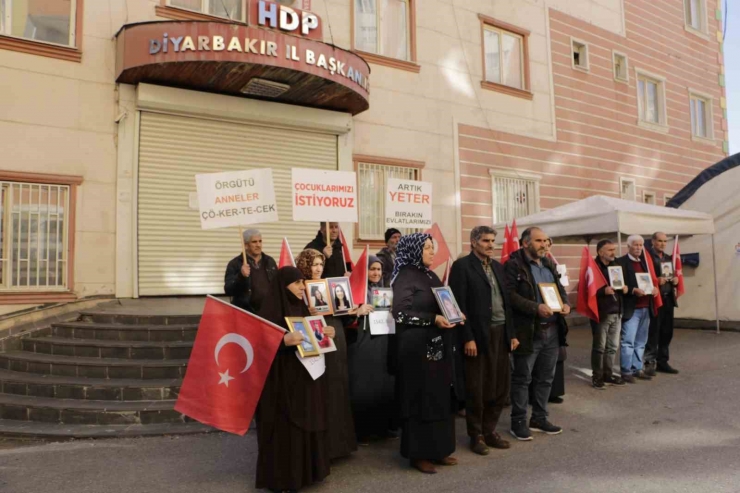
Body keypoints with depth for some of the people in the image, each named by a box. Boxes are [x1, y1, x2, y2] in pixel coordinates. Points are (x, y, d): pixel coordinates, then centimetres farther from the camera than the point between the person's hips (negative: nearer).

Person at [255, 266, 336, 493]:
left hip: (305, 377, 8)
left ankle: (306, 470, 27)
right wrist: (284, 341, -34)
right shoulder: (270, 310, -14)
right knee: (285, 427, -1)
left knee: (307, 423, 13)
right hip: (282, 380, -8)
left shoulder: (302, 308, 11)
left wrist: (323, 334, 1)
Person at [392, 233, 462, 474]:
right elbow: (401, 313, -20)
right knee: (421, 398, -1)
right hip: (417, 347, -8)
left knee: (441, 396, 12)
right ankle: (419, 454, 12)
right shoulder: (405, 277, -12)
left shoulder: (431, 276, 14)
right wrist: (433, 319, -23)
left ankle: (438, 449, 24)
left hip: (439, 345, 8)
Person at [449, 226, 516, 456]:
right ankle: (476, 435, 20)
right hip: (478, 334, -6)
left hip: (500, 333, 7)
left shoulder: (498, 267, 14)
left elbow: (507, 302, 15)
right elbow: (459, 305, -13)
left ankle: (490, 430, 28)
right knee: (476, 388, 4)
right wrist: (467, 338, -17)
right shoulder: (462, 266, -7)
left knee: (501, 385, 12)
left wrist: (512, 333, 10)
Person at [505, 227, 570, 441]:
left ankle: (539, 418, 28)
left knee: (546, 377, 15)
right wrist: (536, 307, -24)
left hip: (552, 330, 7)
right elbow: (510, 294, -18)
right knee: (522, 378, 3)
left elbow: (560, 288, 19)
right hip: (528, 331, -7)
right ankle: (518, 421, 15)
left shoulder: (549, 264, 14)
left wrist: (565, 303, -2)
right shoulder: (514, 265, -9)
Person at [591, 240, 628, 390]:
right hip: (601, 312, -7)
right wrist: (604, 291, -28)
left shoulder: (616, 265, 13)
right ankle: (597, 377, 9)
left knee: (613, 346, 11)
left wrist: (624, 288, 2)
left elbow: (621, 282, 23)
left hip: (616, 312, 7)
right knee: (599, 346, 0)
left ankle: (608, 374, 22)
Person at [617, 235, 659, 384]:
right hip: (631, 308, -7)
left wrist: (654, 288, -1)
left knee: (640, 342, 12)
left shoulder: (644, 262, 17)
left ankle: (637, 369, 20)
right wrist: (633, 290, -24)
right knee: (628, 341, -6)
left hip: (645, 308, 8)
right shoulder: (621, 262, -7)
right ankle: (626, 371, 1)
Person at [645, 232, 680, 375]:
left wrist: (675, 280, 1)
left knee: (667, 332, 9)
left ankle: (662, 362, 18)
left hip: (668, 298, 7)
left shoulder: (669, 258, 19)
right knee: (653, 332, -4)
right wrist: (656, 281, -24)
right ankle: (650, 363, 1)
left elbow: (673, 275, 22)